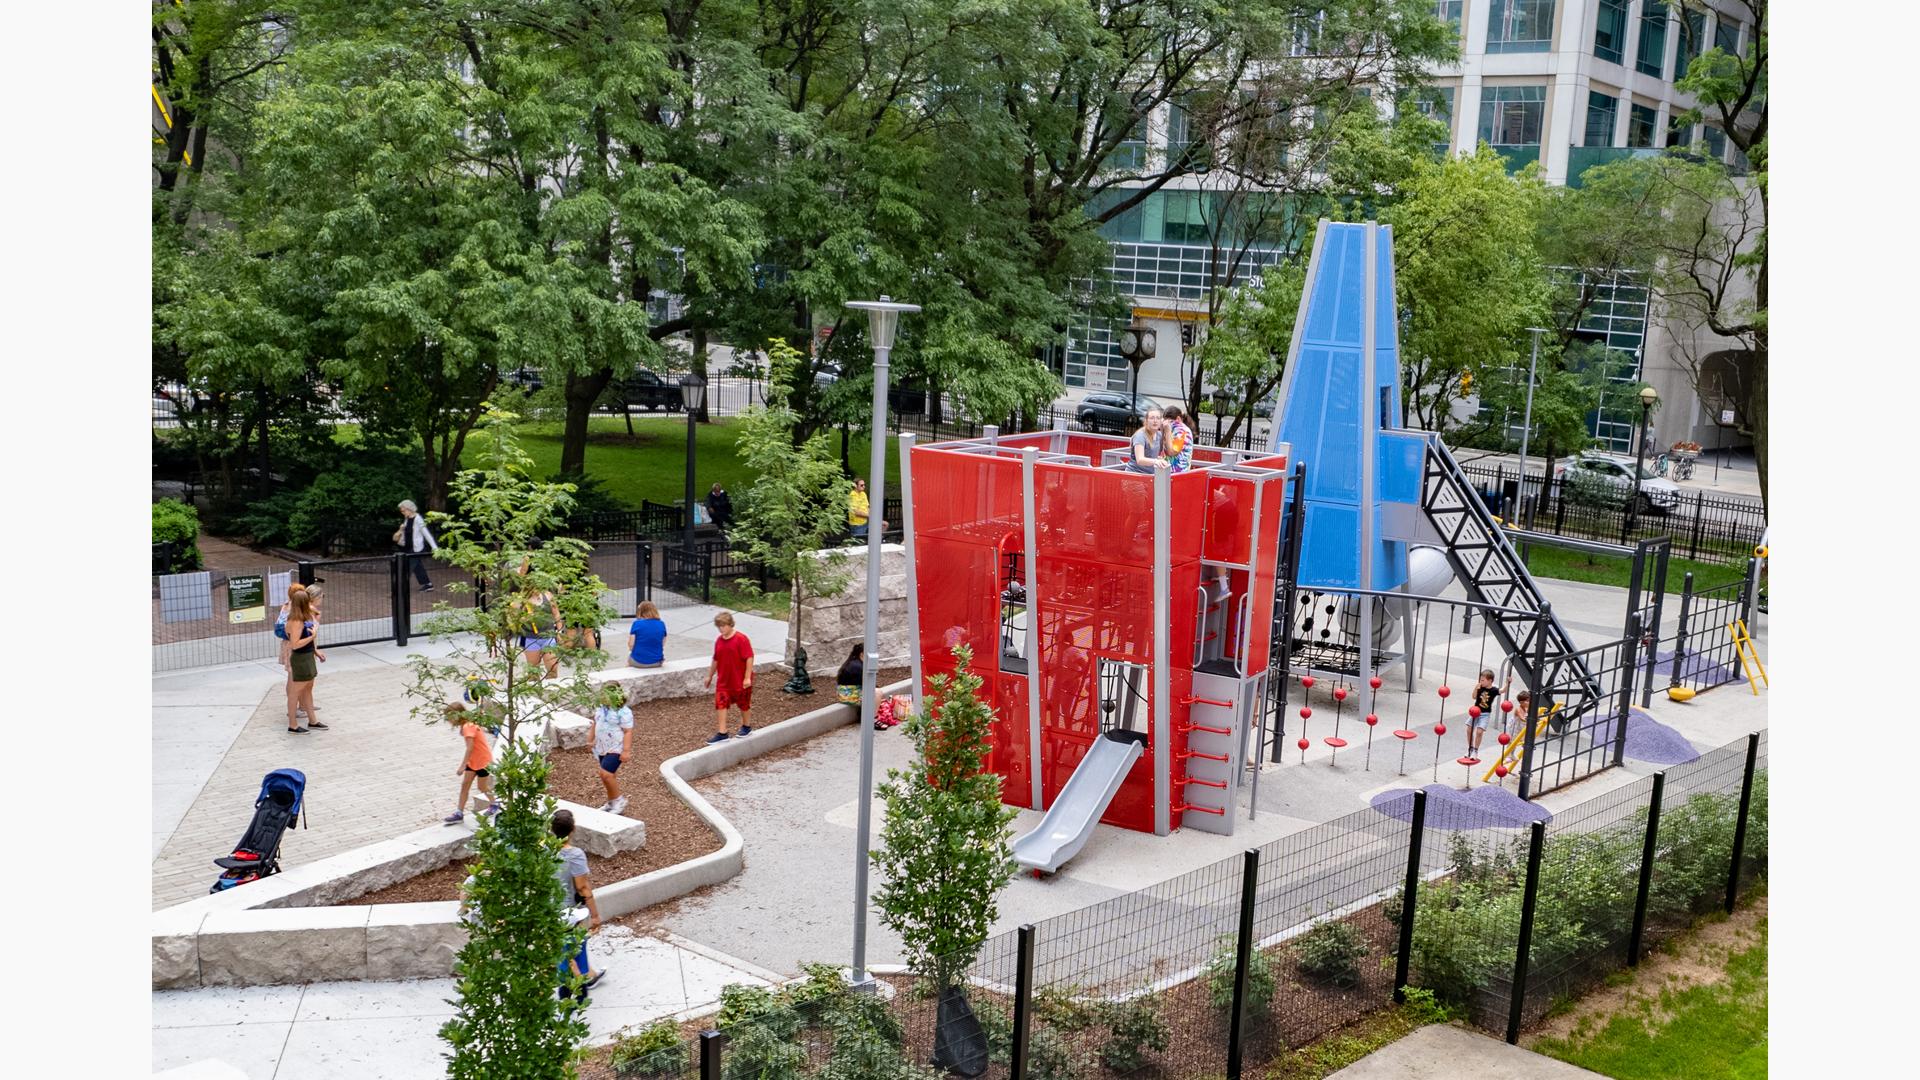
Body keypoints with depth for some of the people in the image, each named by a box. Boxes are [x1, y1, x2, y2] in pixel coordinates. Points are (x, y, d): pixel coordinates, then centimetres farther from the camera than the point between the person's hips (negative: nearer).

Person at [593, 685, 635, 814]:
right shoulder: (600, 708, 2)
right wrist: (592, 740, 20)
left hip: (616, 749, -8)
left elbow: (628, 732, -20)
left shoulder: (623, 712, -20)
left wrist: (626, 750, -23)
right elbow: (595, 724, 17)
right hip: (602, 748, 8)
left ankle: (619, 800, 0)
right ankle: (611, 802, 30)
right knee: (608, 775, 15)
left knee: (606, 774, -17)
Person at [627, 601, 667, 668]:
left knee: (629, 657, 32)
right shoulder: (661, 624, -2)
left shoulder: (637, 623, -9)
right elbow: (663, 644, 4)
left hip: (638, 662, -1)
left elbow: (631, 644, -10)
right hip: (656, 662, 1)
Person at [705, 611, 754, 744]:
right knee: (720, 704, -3)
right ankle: (721, 733, 0)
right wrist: (710, 676, 18)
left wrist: (747, 677, -20)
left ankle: (747, 727, 34)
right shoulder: (719, 641, 2)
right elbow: (716, 660, 14)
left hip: (740, 681, -5)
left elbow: (749, 658, -18)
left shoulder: (741, 639, -17)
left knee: (744, 703, 13)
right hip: (724, 680, 5)